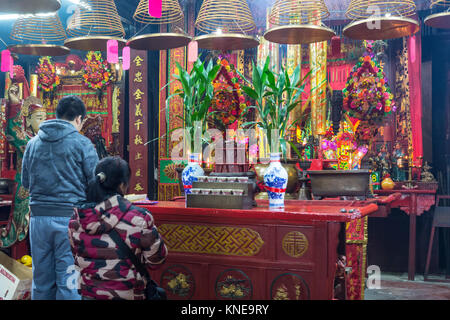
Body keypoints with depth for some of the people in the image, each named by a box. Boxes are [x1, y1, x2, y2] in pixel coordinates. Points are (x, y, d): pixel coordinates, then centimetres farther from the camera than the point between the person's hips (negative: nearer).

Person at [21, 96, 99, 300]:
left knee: (41, 281, 14)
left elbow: (25, 182, 13)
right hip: (70, 216, -4)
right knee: (69, 282, 3)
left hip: (39, 216, 4)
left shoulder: (33, 143, 8)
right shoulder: (82, 143, -6)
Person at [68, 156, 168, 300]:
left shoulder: (77, 218, -4)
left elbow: (77, 257, 9)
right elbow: (155, 261, -7)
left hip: (88, 293, 5)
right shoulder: (139, 218, -17)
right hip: (127, 294, -5)